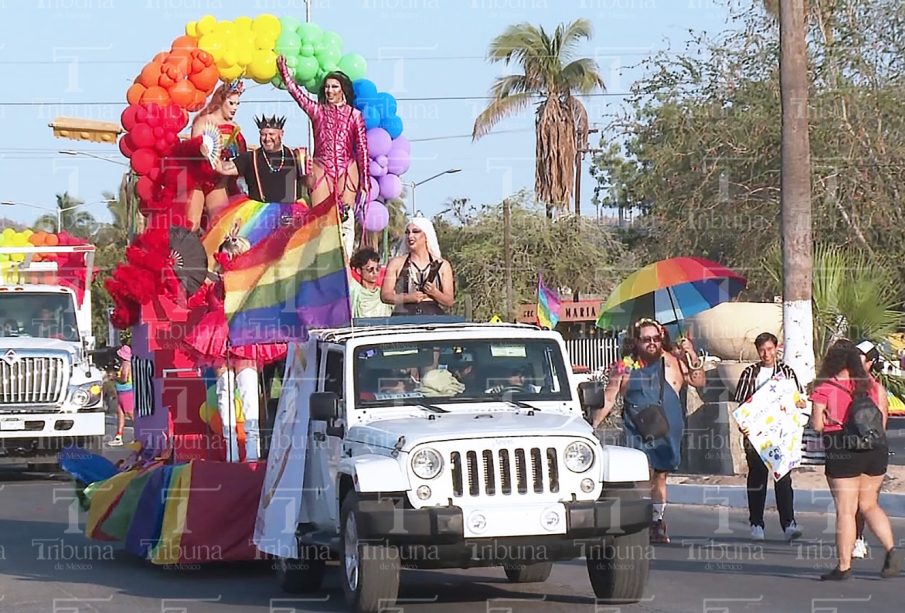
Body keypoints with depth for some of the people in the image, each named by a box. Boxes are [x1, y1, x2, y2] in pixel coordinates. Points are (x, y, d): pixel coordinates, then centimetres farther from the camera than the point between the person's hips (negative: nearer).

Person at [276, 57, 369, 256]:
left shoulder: (354, 115, 6)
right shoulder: (317, 111, 10)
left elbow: (362, 149, 5)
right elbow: (295, 90, 4)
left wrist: (365, 182, 1)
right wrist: (283, 69, -5)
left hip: (347, 171, -1)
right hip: (321, 170, 1)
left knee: (346, 218, -4)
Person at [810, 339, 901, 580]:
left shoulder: (824, 389, -8)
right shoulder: (872, 386, 4)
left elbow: (817, 425, -9)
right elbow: (882, 421, 6)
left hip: (842, 454, -4)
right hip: (876, 451, 4)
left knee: (845, 510, 1)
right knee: (869, 505, 18)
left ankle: (844, 566, 4)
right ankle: (891, 549, 1)